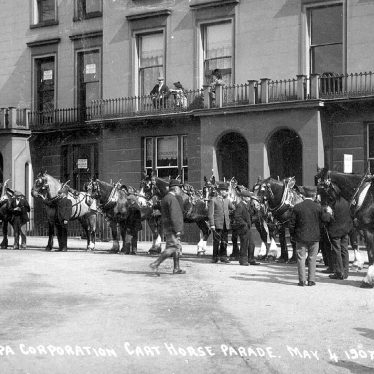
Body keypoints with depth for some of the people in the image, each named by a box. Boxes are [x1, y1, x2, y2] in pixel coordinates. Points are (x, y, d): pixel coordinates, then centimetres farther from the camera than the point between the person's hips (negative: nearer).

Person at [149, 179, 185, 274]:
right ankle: (155, 264, -14)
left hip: (167, 227, 11)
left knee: (177, 248, 12)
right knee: (173, 247, -12)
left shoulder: (165, 198, 17)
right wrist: (177, 230, -22)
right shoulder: (172, 199, -15)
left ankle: (176, 268, 13)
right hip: (172, 228, -10)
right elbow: (174, 216, -22)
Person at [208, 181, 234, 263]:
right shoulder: (213, 200, -1)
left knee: (225, 241, 5)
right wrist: (212, 225, -11)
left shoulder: (227, 200, 16)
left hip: (226, 224, 5)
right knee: (217, 241, -2)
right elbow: (210, 214, -6)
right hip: (217, 224, -5)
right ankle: (215, 257, 7)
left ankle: (223, 256, 13)